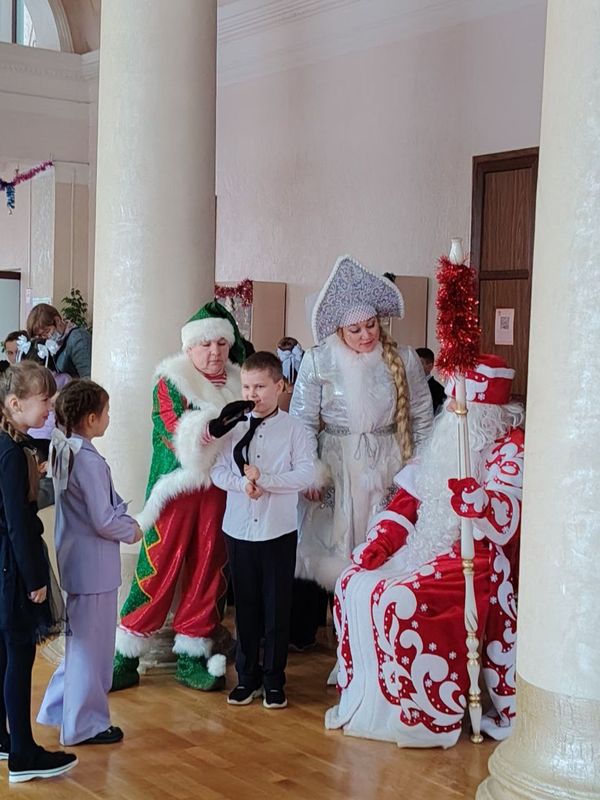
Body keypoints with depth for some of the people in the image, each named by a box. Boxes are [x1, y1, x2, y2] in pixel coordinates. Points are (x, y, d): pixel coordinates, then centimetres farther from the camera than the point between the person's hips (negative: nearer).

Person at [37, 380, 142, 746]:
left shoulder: (62, 449, 6)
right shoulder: (89, 461, -23)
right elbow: (104, 522, -21)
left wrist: (127, 519, 2)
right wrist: (132, 531, -5)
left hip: (75, 559, 10)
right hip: (94, 564, -10)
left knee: (82, 638, 23)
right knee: (91, 643, 4)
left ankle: (60, 708, 33)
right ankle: (85, 724, 17)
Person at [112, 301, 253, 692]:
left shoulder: (239, 385, 11)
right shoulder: (170, 382, -2)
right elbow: (174, 435, -15)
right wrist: (215, 424, -31)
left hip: (219, 490, 4)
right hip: (178, 488, -4)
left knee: (208, 569, 7)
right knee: (161, 567, -3)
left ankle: (192, 656, 18)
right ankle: (126, 657, 7)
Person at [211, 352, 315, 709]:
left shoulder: (294, 429, -4)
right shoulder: (234, 427, 3)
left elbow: (306, 475, -11)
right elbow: (218, 471, 2)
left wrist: (264, 479, -17)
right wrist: (242, 483, -16)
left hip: (279, 531, -2)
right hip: (239, 529, 2)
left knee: (277, 607, 6)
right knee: (246, 605, 12)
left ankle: (274, 680, 18)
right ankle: (247, 676, 25)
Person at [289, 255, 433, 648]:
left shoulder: (404, 360, 1)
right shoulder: (318, 361, -4)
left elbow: (422, 418, 7)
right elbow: (302, 421, -2)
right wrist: (311, 473, -8)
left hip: (388, 468, 1)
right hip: (335, 466, -1)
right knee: (321, 547, 3)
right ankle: (301, 633, 18)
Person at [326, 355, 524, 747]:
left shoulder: (511, 449, -12)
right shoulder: (448, 439, 13)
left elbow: (506, 521, -27)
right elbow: (410, 497, 16)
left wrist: (472, 495, -48)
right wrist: (381, 540, 4)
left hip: (474, 561, -9)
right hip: (427, 550, 9)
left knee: (399, 600, -27)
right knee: (354, 584, -1)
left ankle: (426, 714, -12)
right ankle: (361, 698, 10)